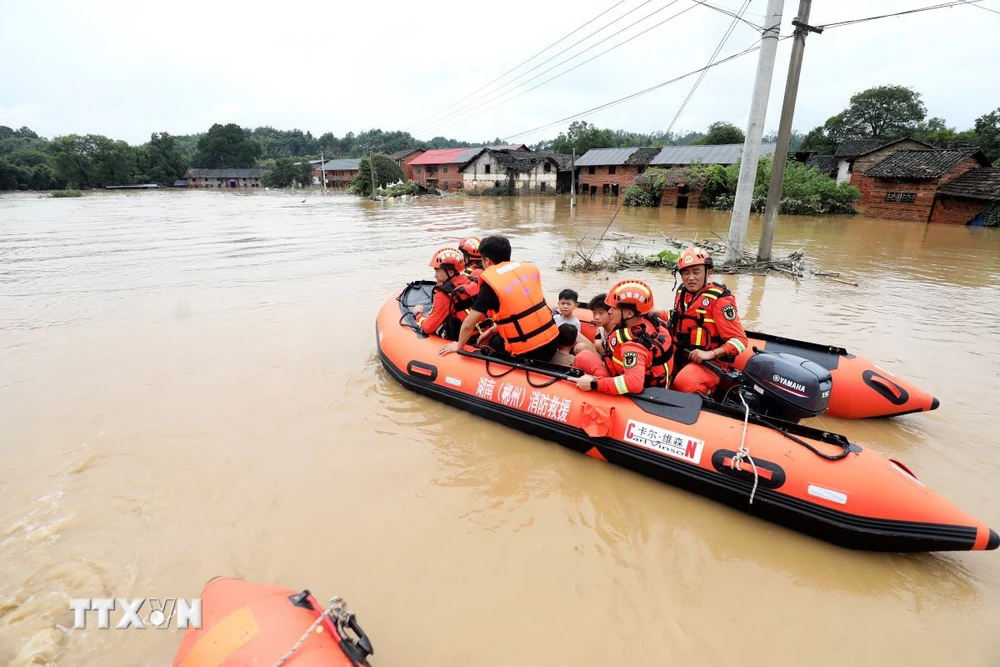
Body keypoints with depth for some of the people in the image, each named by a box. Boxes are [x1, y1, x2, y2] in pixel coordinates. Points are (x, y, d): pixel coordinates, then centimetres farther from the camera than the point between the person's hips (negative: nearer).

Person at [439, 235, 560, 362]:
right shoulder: (529, 268, 7)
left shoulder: (490, 283, -10)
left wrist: (459, 345, 11)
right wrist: (495, 329, 20)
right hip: (552, 341, 5)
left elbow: (469, 324, -8)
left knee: (494, 343, 25)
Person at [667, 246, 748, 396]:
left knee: (684, 382, -34)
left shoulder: (719, 299, -14)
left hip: (712, 361, -8)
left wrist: (709, 354, -29)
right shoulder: (682, 292, 9)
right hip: (681, 357, 8)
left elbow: (739, 340, -16)